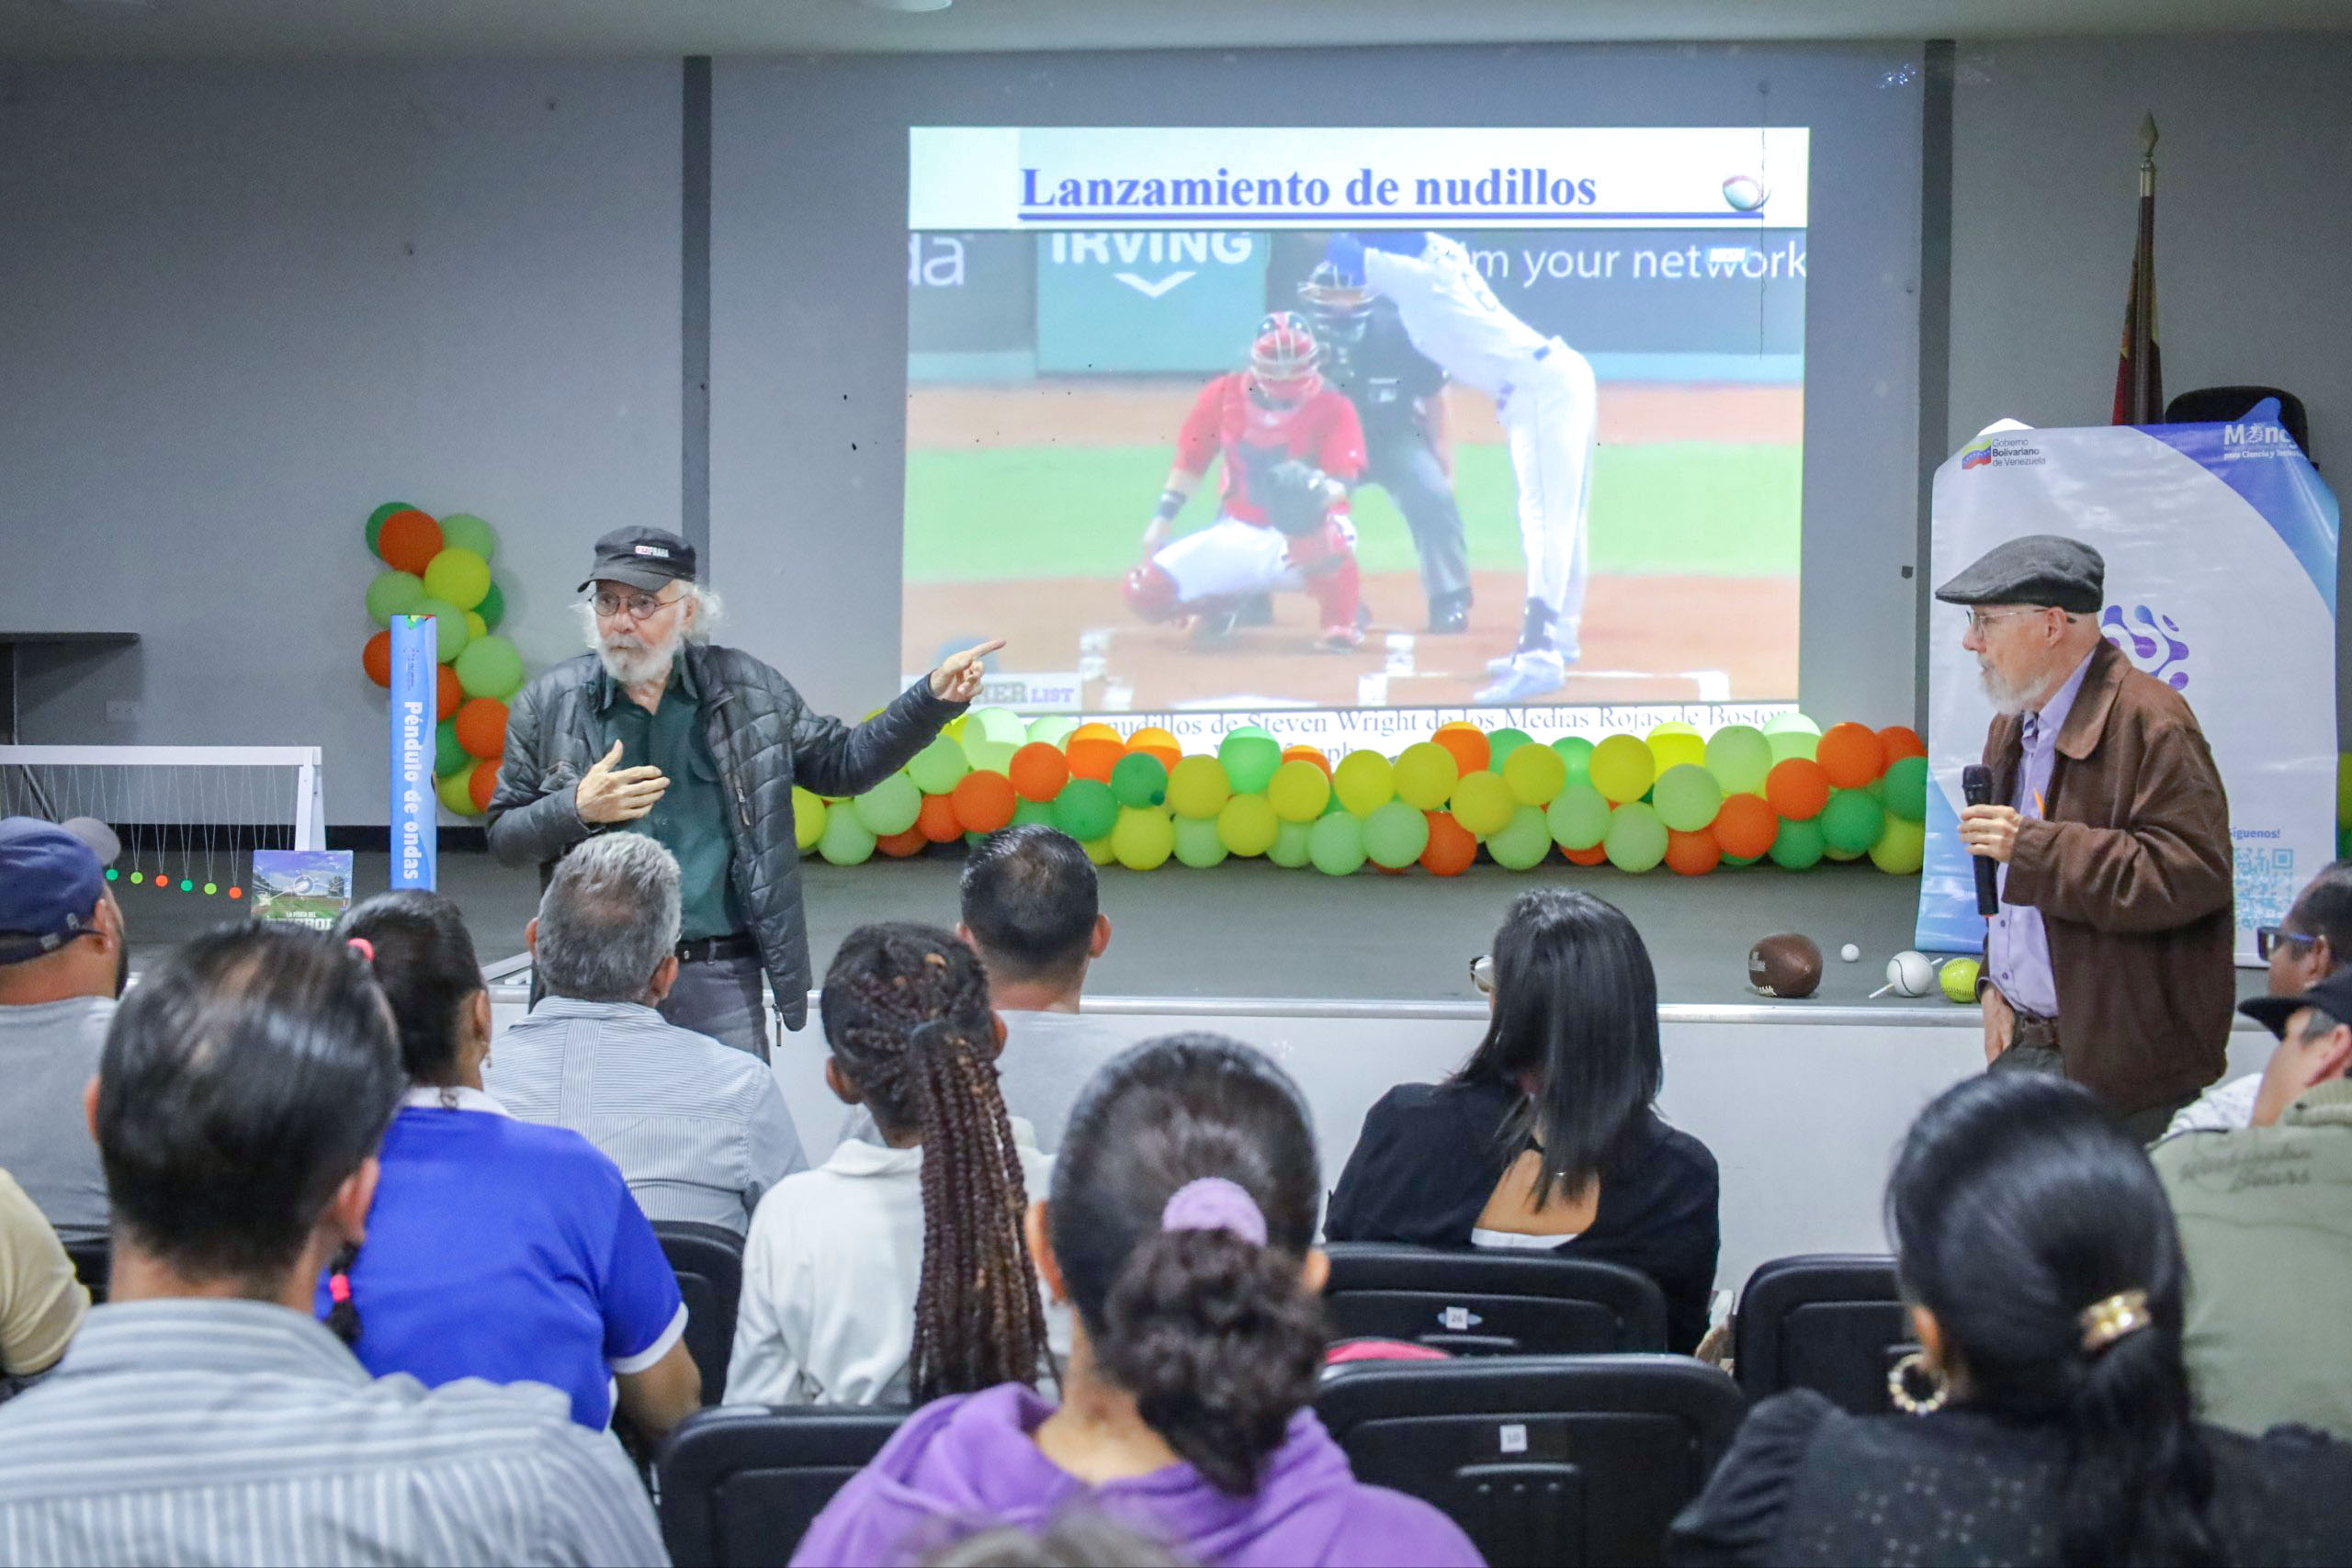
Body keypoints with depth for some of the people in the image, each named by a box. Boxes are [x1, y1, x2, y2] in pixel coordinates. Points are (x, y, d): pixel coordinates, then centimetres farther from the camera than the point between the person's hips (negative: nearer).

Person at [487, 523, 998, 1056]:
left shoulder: (746, 690, 5)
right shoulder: (549, 701, 3)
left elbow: (842, 763, 13)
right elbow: (502, 835, 7)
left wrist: (933, 699, 4)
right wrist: (577, 809, -12)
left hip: (719, 978, 1)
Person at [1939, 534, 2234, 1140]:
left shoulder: (2148, 722, -14)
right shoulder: (2013, 726, 16)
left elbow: (2193, 873, -24)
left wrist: (2033, 848, -24)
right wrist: (1998, 987, 15)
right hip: (2022, 1046, 8)